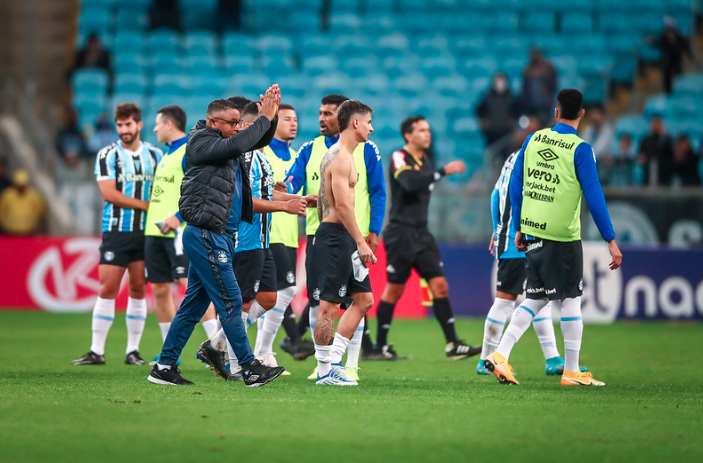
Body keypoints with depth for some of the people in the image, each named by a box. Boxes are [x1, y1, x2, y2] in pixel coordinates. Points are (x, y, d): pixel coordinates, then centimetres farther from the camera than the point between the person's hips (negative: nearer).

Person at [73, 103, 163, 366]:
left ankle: (133, 351, 8)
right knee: (107, 289, -6)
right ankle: (97, 351, -2)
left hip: (146, 231, 2)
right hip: (116, 231, -2)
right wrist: (144, 204, -12)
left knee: (138, 289, 3)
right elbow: (109, 193, -9)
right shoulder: (107, 155, 0)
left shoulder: (155, 155, 10)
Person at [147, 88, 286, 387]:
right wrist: (264, 118, -18)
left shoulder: (222, 142, 16)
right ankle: (250, 369, -6)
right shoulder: (201, 142, -10)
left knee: (195, 303, 9)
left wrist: (271, 116, 5)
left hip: (217, 236, 10)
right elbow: (237, 145, -26)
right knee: (230, 301, -8)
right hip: (206, 236, -10)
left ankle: (165, 367, 12)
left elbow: (260, 140, 23)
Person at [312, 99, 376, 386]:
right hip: (335, 236, -11)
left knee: (364, 299, 11)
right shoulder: (341, 157, -14)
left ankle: (333, 361, 14)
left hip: (342, 238, 11)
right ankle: (325, 371, 0)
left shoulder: (338, 155, 18)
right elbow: (342, 204, -22)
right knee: (329, 306, -5)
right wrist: (361, 242, -22)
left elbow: (322, 202, 22)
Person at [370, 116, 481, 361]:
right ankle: (380, 346, 11)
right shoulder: (399, 158, -11)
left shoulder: (426, 160, 13)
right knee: (394, 290, -1)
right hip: (401, 233, -7)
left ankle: (452, 345, -2)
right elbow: (410, 182, -31)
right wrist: (443, 171, -34)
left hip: (421, 233, 7)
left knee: (440, 285, -1)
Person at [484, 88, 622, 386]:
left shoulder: (533, 140, 6)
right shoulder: (580, 149, -10)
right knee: (571, 300, 5)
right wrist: (611, 241, -7)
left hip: (533, 231, 5)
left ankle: (500, 355, 3)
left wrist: (519, 229, 20)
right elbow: (594, 197, -12)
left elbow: (515, 185, 11)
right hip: (563, 236, -5)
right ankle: (571, 371, 9)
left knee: (536, 299, 14)